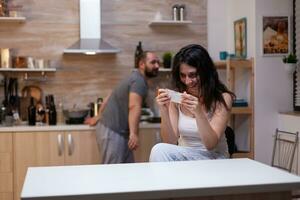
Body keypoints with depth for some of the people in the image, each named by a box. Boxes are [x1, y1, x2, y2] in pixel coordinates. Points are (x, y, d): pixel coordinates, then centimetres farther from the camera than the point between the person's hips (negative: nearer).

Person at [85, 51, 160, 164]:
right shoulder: (139, 80, -13)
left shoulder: (135, 78, 17)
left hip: (118, 131, 10)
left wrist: (98, 117, 31)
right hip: (112, 132, -10)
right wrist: (134, 133, -39)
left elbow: (109, 97, 24)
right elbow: (134, 106, -29)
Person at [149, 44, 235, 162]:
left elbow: (211, 145, -17)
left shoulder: (222, 98, -10)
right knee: (159, 150, -29)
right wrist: (164, 111, -23)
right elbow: (171, 142, -7)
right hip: (183, 157, 3)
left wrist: (198, 113, -32)